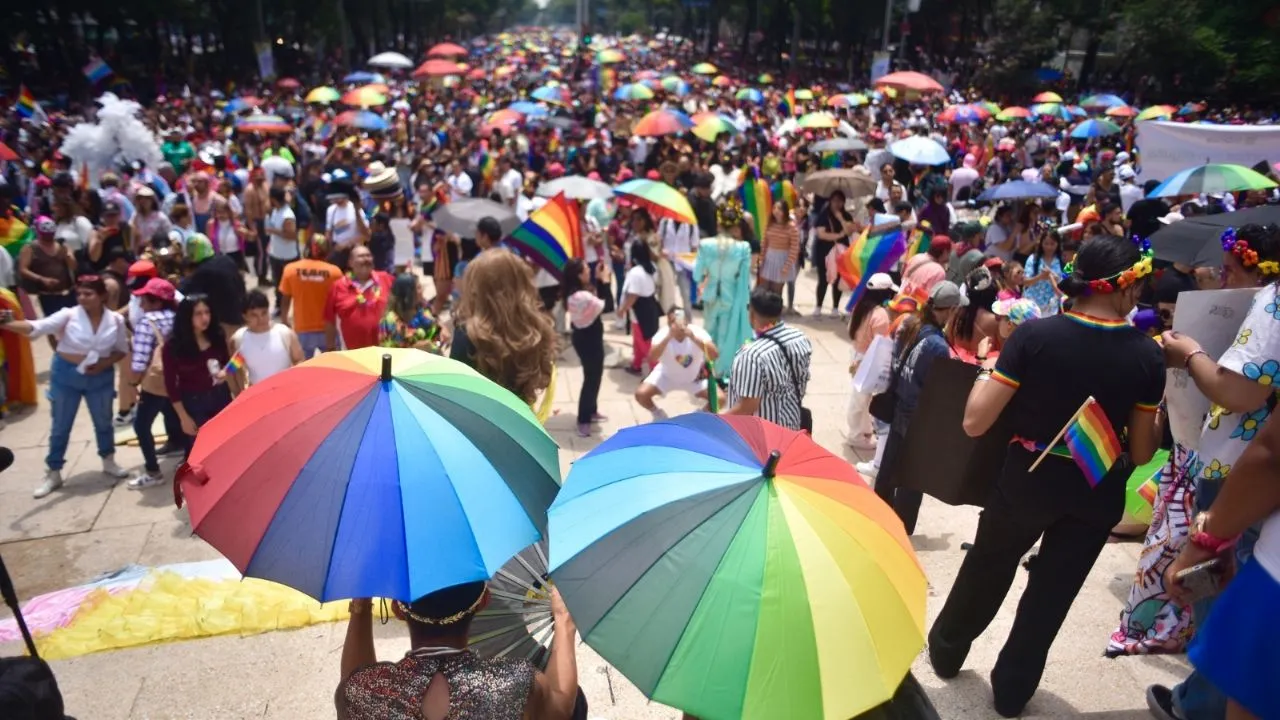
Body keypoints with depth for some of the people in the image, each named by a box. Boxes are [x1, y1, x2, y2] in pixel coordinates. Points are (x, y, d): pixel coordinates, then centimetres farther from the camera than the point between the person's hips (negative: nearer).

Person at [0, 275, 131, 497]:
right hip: (66, 376, -1)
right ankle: (53, 474, 22)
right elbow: (37, 327, -27)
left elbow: (121, 350, 2)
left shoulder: (116, 321, -8)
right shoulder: (68, 315, -15)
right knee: (61, 427, 9)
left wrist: (104, 364, -16)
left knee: (103, 422, 17)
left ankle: (109, 463, 37)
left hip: (100, 378, 1)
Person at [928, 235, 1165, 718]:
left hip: (1028, 480, -1)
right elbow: (1142, 452, -2)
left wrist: (989, 370, 0)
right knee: (1052, 591, 17)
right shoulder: (1147, 355, -10)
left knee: (986, 570, 21)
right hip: (1097, 493, 1)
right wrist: (1154, 417, 17)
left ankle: (946, 652, 41)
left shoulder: (1035, 335, -17)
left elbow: (975, 422, -17)